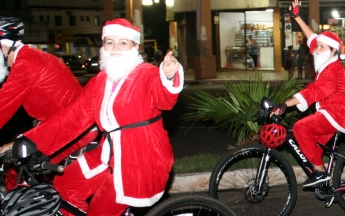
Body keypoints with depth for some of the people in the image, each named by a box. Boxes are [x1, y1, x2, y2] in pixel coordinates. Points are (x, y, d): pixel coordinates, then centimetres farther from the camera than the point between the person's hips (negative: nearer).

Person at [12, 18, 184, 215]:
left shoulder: (147, 74, -12)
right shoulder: (99, 81, 8)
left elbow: (163, 97, -34)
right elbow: (74, 116, 7)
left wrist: (169, 77, -60)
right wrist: (30, 141, 0)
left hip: (141, 160, -7)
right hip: (111, 155, 7)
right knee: (65, 186, 10)